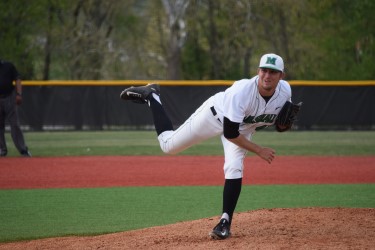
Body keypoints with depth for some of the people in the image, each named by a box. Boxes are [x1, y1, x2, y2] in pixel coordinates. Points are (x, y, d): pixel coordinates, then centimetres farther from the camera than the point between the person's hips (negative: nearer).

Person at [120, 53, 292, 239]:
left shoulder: (285, 90, -25)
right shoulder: (242, 91, -42)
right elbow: (230, 134, -34)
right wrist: (259, 150, -32)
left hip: (243, 126, 3)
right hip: (216, 114, -3)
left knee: (234, 169, -21)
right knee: (168, 145, 8)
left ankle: (225, 222, -10)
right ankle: (151, 95, 27)